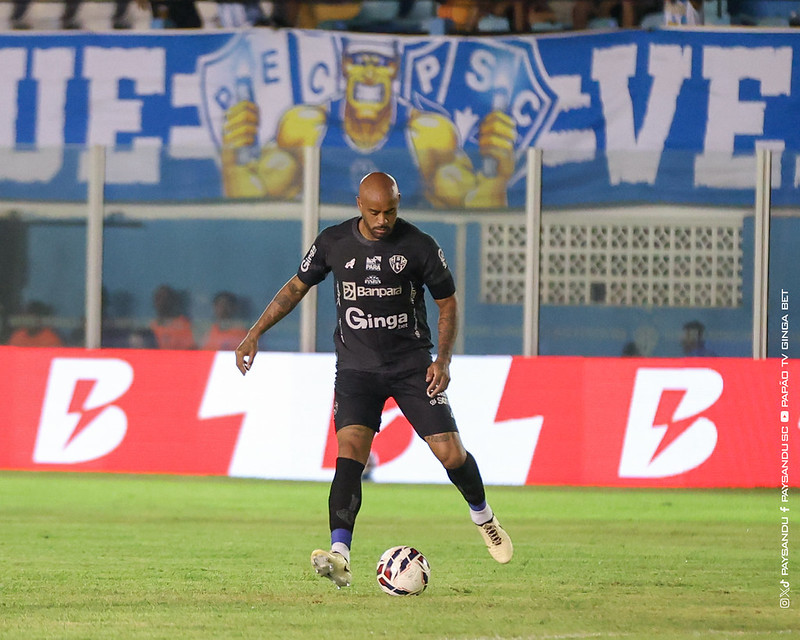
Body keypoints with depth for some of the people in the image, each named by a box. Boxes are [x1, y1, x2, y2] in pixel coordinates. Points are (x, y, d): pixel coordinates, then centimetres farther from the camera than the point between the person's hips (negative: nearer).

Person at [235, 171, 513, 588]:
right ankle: (339, 556, -30)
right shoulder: (333, 243, -3)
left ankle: (482, 515, 28)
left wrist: (443, 359, -8)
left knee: (451, 453, -5)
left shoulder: (419, 246, -8)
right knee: (350, 451, -20)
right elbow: (297, 286, 12)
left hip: (411, 365, 0)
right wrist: (255, 334, 7)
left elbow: (447, 302, 4)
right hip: (356, 366, 0)